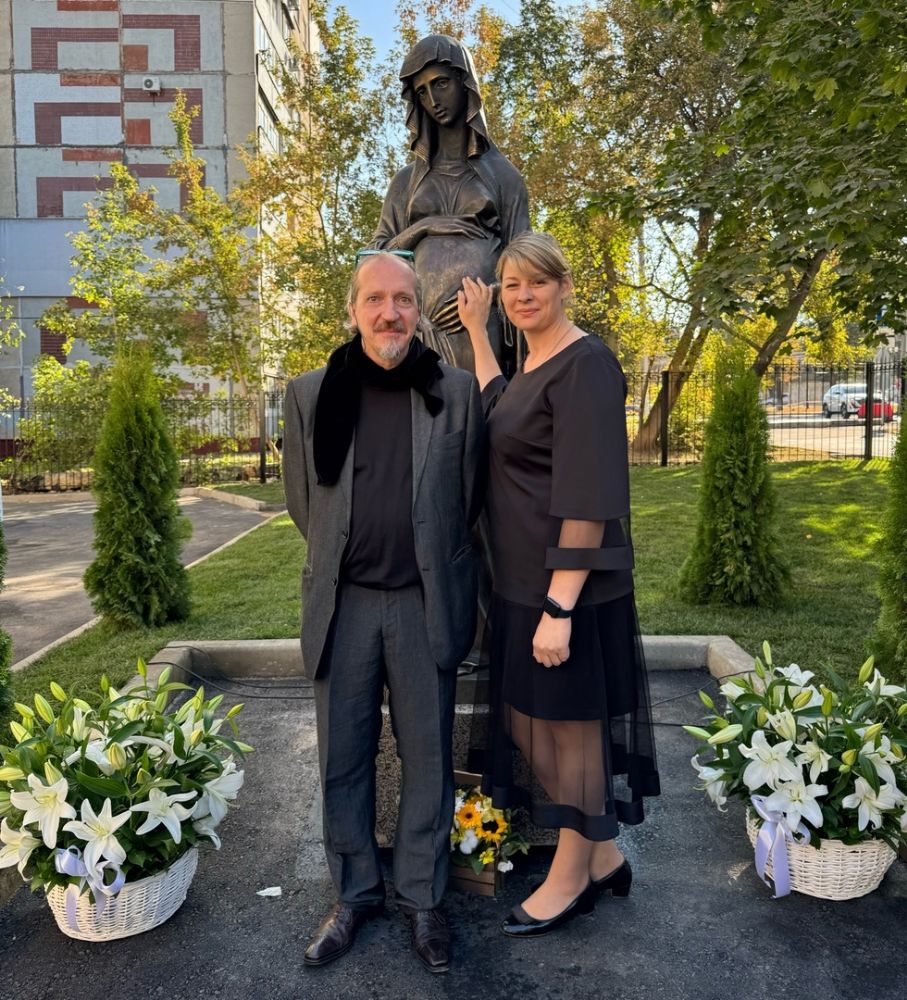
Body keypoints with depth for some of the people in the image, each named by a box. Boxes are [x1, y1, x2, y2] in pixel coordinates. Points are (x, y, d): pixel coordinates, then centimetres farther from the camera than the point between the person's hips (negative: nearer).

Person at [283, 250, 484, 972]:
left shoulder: (458, 392, 0)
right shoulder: (310, 394, 2)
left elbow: (468, 499, 7)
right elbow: (302, 503, 11)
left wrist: (432, 565, 10)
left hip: (427, 604, -1)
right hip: (343, 603, 1)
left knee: (428, 758, 9)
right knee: (344, 759, 12)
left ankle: (423, 897, 29)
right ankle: (355, 893, 32)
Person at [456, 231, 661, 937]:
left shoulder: (584, 365, -16)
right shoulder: (536, 363, 12)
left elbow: (590, 497, -22)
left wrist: (560, 607, -25)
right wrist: (477, 330, 23)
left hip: (567, 585, -9)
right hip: (524, 581, 10)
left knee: (568, 725, 7)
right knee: (530, 723, 17)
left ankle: (573, 879, 28)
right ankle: (603, 858, 35)